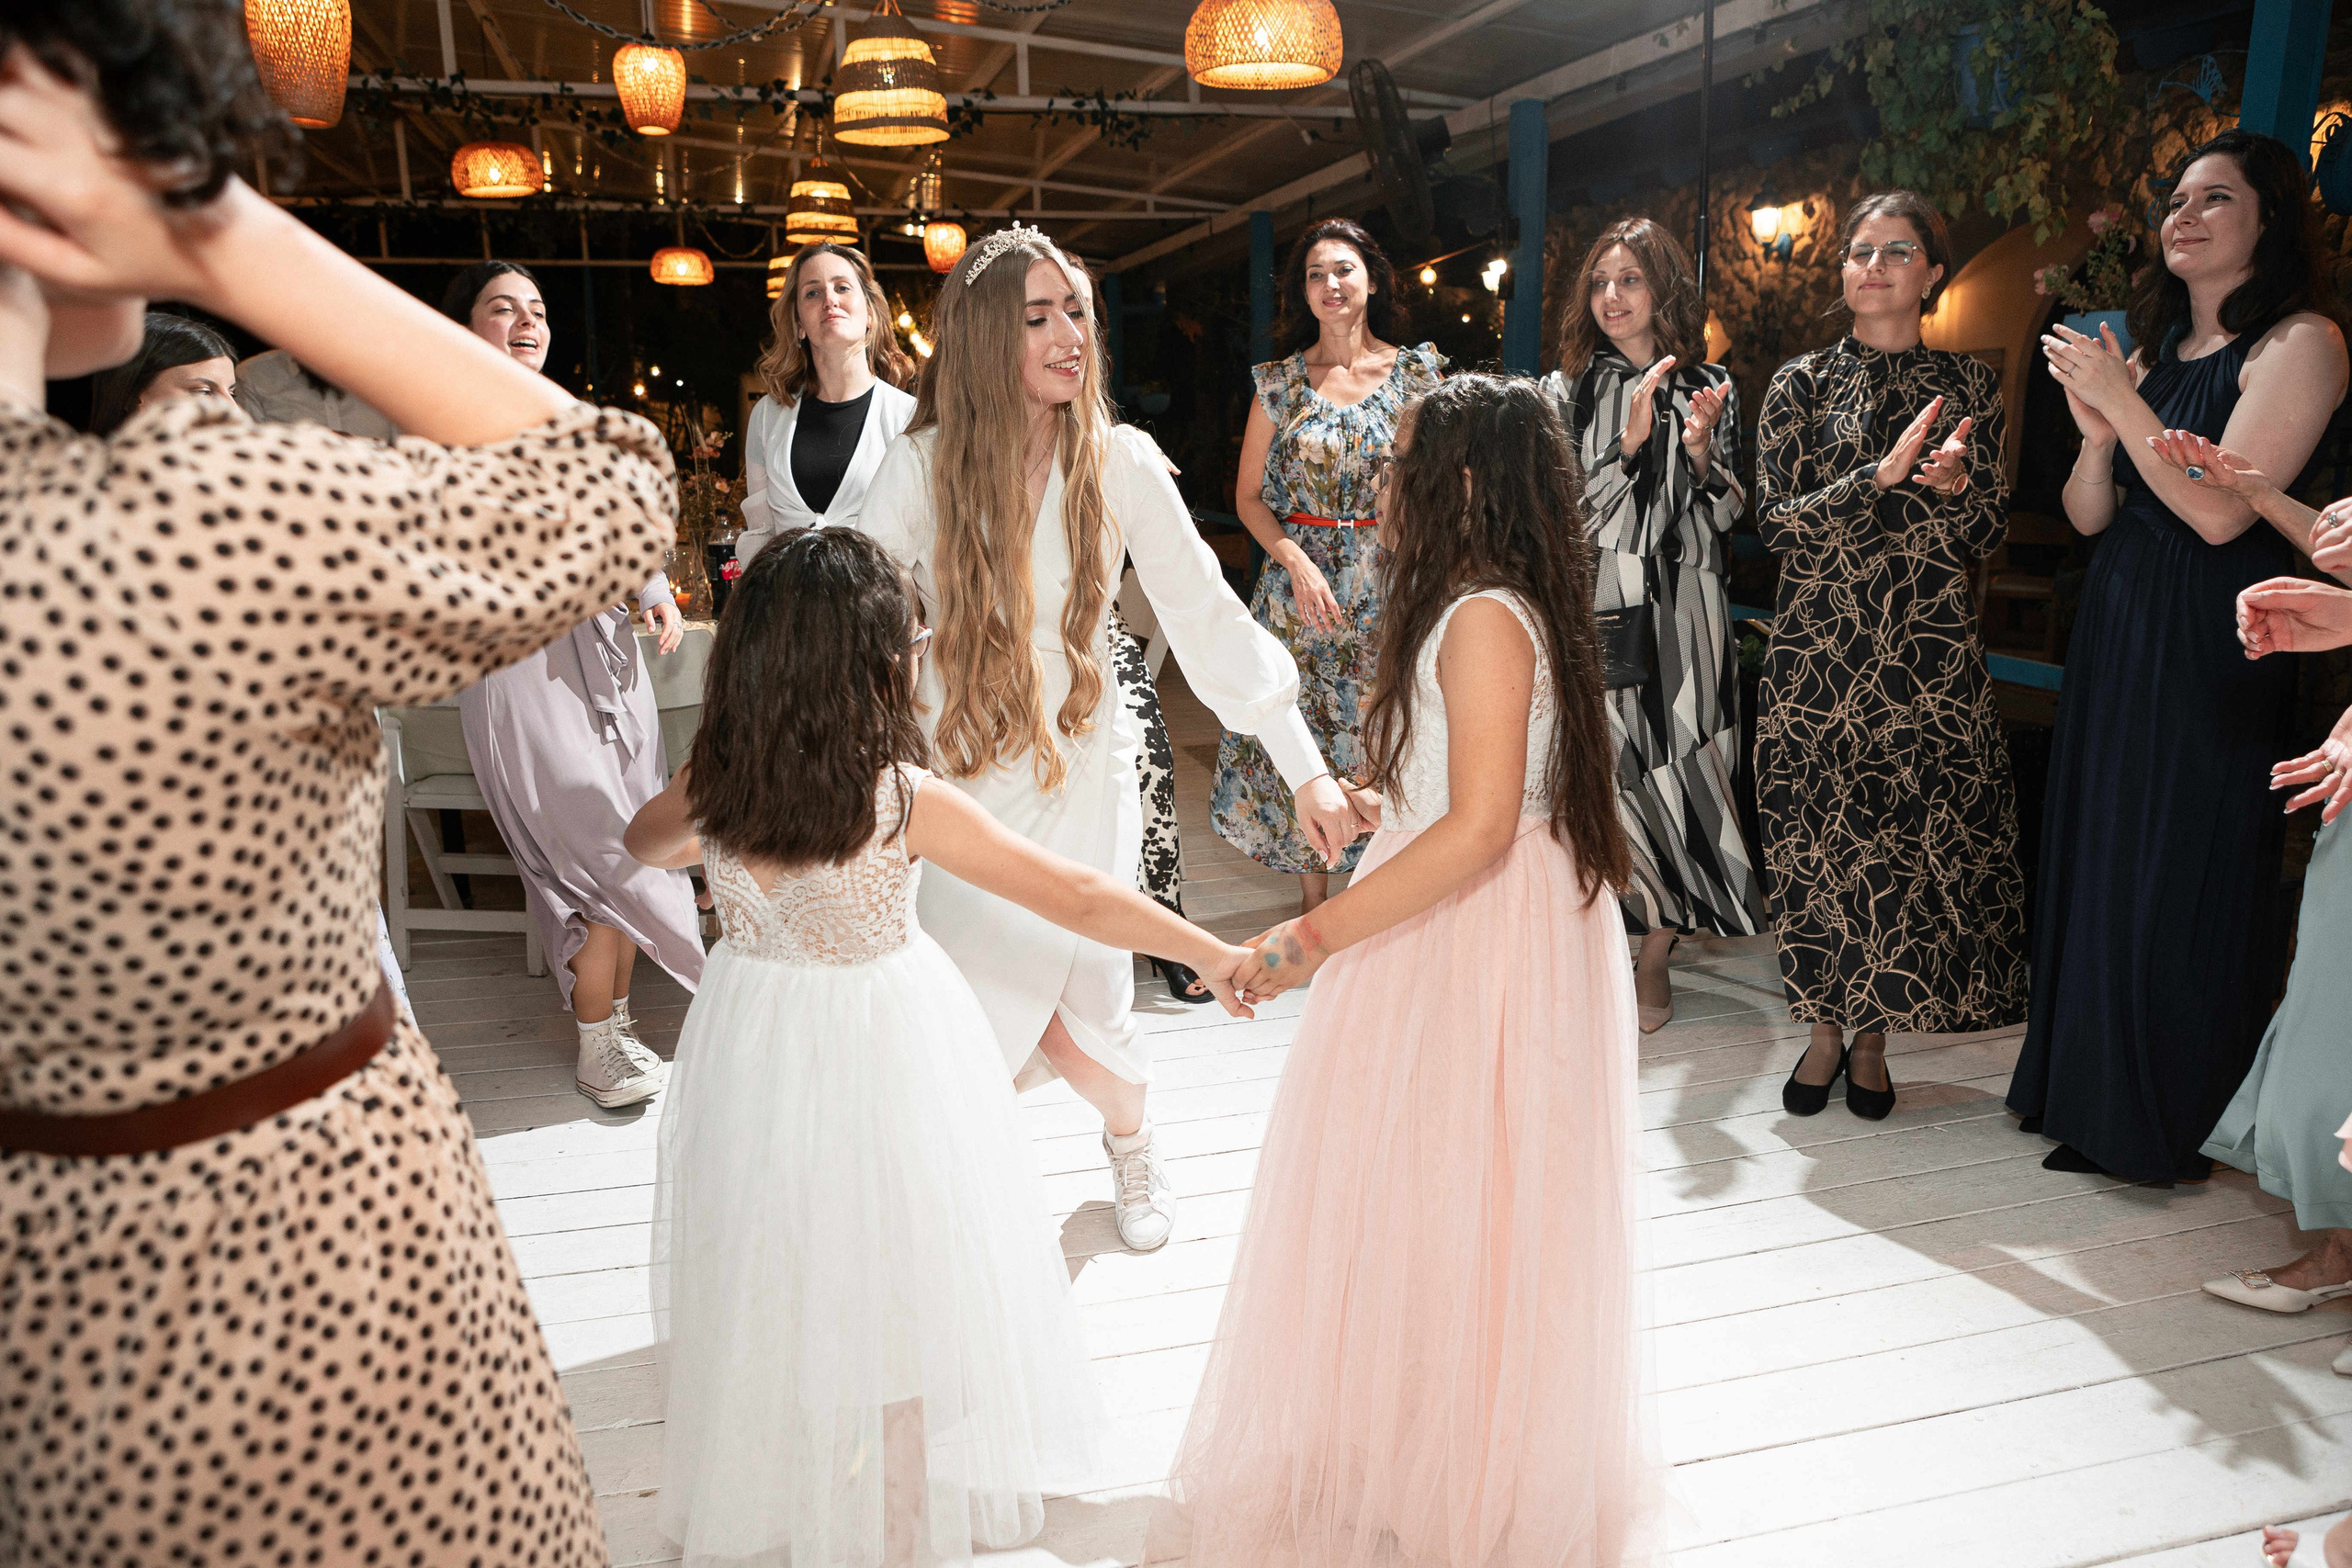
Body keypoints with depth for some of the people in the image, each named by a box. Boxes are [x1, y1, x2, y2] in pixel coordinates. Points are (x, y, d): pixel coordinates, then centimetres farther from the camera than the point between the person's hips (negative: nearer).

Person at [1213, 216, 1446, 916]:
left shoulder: (1418, 371, 3)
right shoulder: (1280, 381, 5)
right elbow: (1248, 495, 5)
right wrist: (1296, 561, -10)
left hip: (1390, 587, -1)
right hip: (1300, 584, 1)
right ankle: (1312, 893, 20)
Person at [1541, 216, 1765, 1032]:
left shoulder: (1709, 389, 9)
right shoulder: (1567, 390, 6)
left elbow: (1726, 517, 8)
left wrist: (1701, 453, -10)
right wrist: (1630, 443, -14)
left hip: (1682, 611, 1)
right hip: (1596, 606, -1)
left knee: (1677, 775, 1)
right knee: (1604, 777, -4)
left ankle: (1655, 959, 16)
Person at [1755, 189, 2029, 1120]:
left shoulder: (1968, 386, 9)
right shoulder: (1803, 384, 4)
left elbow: (1988, 536, 7)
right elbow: (1778, 524, -6)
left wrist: (1954, 484, -14)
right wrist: (1885, 474, -17)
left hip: (1931, 654, 1)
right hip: (1820, 648, -1)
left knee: (1911, 836, 0)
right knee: (1820, 835, 2)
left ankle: (1873, 1031, 18)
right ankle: (1826, 1026, 19)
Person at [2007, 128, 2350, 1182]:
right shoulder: (2150, 352, 13)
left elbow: (2219, 510, -18)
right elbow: (2086, 515, 9)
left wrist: (2124, 402, -15)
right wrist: (2097, 432, -9)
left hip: (2213, 653, -7)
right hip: (2114, 635, 7)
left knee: (2183, 876, -1)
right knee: (2098, 855, 12)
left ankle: (2177, 1123, 14)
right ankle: (2093, 1085, 26)